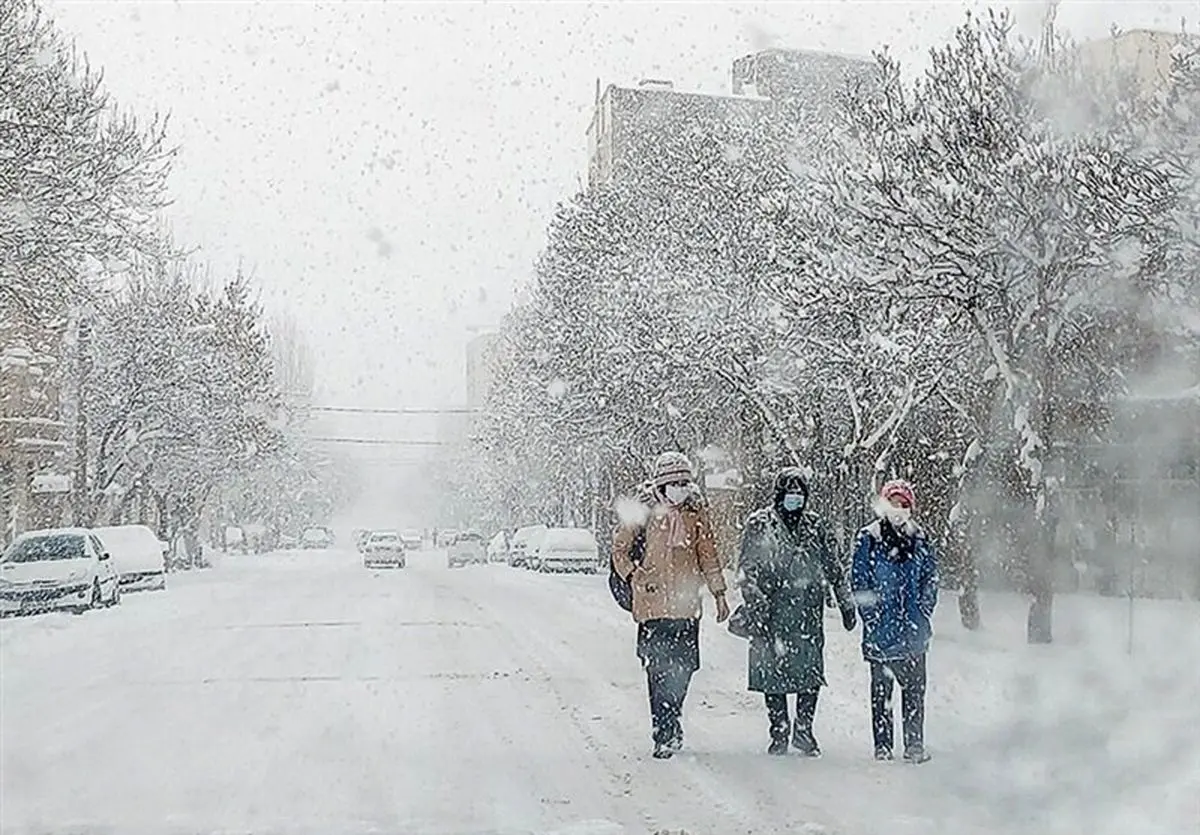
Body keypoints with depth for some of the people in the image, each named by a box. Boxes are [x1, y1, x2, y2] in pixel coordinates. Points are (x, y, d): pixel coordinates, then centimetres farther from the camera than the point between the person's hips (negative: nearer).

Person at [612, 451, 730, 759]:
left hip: (686, 605, 3)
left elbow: (709, 555, 14)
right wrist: (636, 578, -3)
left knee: (683, 667, 4)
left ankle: (669, 720, 25)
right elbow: (619, 549, 8)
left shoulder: (696, 513, 8)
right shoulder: (643, 513, -1)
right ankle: (665, 735, 4)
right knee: (659, 670, -3)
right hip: (653, 604, -3)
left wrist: (719, 594, 12)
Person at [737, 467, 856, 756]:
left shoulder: (814, 526, 10)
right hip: (771, 614, -2)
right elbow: (746, 571, -3)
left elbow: (833, 568, 18)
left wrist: (847, 603, 16)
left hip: (808, 612, 3)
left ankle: (803, 729, 15)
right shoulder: (759, 524, 0)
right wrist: (757, 605, -12)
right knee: (773, 672, 1)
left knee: (812, 672, -1)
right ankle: (779, 732, 15)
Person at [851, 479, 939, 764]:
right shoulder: (868, 539, -1)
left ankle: (915, 743, 14)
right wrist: (872, 616, -8)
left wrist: (923, 613, 0)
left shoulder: (920, 540, 8)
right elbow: (859, 581, -1)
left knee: (914, 687, 4)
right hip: (880, 630, -2)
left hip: (913, 632, 2)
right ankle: (882, 745, 11)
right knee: (881, 688, 4)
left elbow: (931, 580, 11)